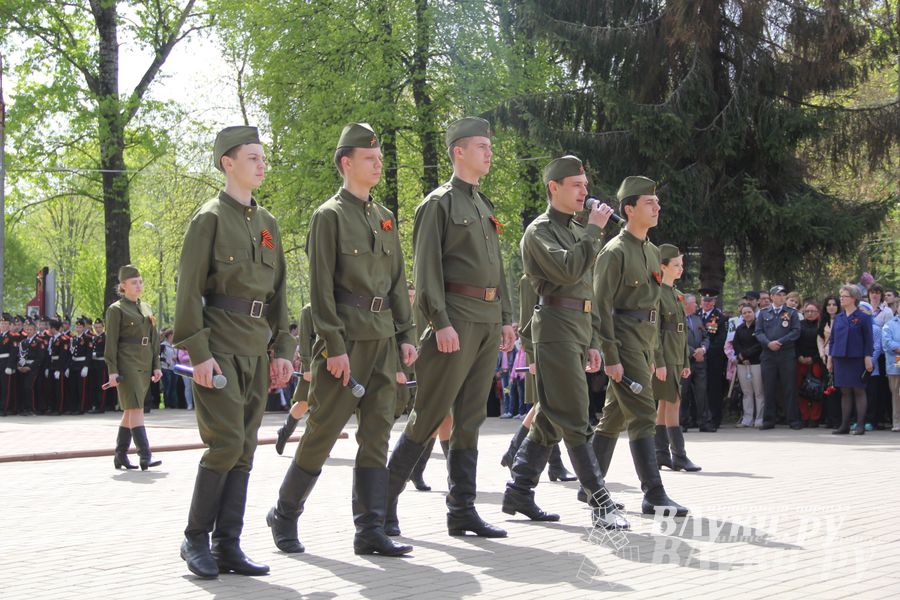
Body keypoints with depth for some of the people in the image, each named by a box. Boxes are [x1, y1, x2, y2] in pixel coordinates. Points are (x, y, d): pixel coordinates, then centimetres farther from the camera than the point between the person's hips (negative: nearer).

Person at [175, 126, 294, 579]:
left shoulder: (267, 222, 16)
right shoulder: (209, 218, -5)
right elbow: (189, 289, -10)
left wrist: (282, 348, 12)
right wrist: (198, 351, -16)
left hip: (256, 348, 7)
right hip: (220, 344, -7)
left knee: (244, 450, 5)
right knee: (226, 443, -11)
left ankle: (228, 547, 10)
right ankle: (196, 540, 3)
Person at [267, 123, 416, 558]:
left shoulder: (385, 218, 16)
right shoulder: (329, 216, -5)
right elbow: (320, 287, -10)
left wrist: (405, 335, 10)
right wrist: (333, 346, -15)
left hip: (383, 339, 7)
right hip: (346, 339, -7)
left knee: (377, 433, 4)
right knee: (324, 430, -2)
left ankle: (370, 530, 6)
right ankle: (285, 516, 14)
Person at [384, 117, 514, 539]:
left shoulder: (484, 206, 20)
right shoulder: (438, 203, -4)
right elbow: (427, 268, -12)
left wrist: (505, 317, 16)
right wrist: (441, 323, -19)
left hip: (488, 322, 8)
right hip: (457, 320, -8)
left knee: (470, 419, 8)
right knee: (430, 414, -7)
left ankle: (462, 511, 12)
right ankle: (384, 500, 3)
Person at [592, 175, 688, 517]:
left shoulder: (652, 252, 17)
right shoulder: (615, 251, -10)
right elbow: (602, 306, -15)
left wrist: (651, 355, 21)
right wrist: (610, 357, -19)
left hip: (642, 342, 9)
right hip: (623, 340, -9)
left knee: (615, 416, 13)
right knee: (643, 415, -12)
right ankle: (654, 496, -12)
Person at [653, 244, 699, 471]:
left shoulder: (676, 295, 17)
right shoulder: (656, 293, -9)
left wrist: (686, 362, 17)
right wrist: (659, 363, -19)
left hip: (676, 357, 9)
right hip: (665, 356, -9)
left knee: (664, 404, 8)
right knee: (673, 403, -10)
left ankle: (661, 455, 11)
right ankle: (679, 456, -9)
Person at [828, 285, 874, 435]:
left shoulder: (863, 317, -3)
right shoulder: (838, 318, 11)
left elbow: (868, 340, -4)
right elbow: (832, 339, 14)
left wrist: (868, 358, -11)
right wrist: (830, 358, 11)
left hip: (857, 359, -5)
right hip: (840, 359, 5)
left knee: (859, 391, 0)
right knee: (845, 392, 7)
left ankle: (860, 425, 3)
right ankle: (845, 425, 10)